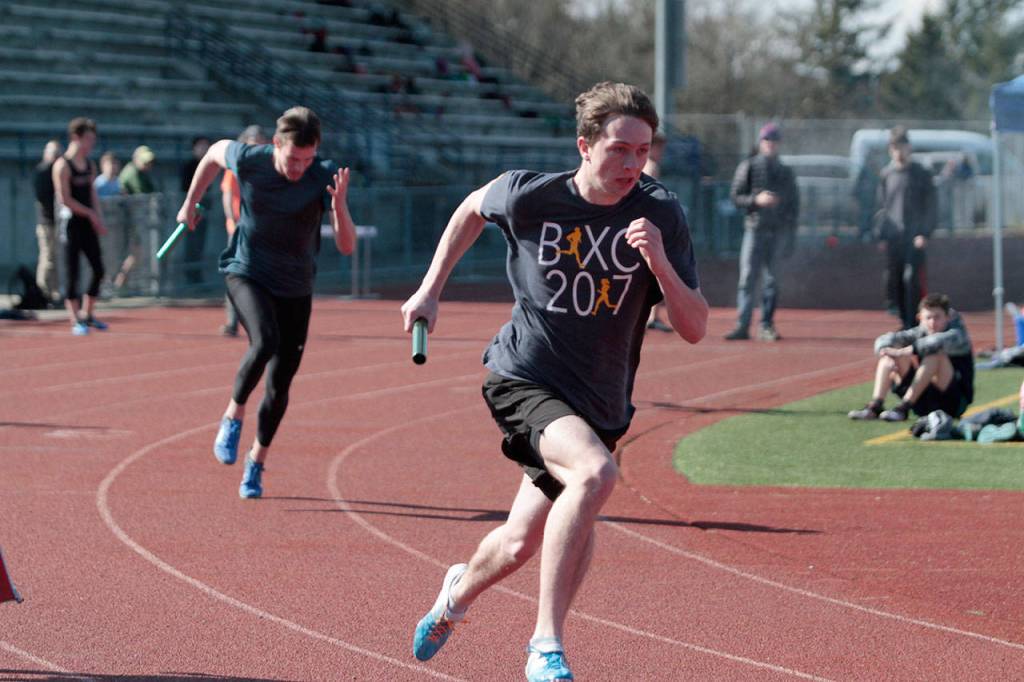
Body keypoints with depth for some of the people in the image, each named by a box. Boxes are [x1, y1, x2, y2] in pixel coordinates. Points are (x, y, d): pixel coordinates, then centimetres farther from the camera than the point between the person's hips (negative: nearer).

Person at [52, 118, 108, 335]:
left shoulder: (90, 165, 13)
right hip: (72, 222, -7)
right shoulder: (62, 165, -9)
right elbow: (65, 198, -14)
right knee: (72, 274, -4)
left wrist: (99, 219, 3)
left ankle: (87, 314, 18)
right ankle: (76, 321, -1)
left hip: (88, 224, 7)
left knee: (98, 270, 5)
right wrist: (91, 214, -12)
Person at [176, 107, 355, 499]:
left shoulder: (325, 177, -19)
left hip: (296, 288, 2)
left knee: (279, 385, 4)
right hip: (247, 273, -2)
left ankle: (256, 464, 24)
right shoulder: (248, 160, -17)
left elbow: (346, 246, -25)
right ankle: (233, 416, -9)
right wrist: (190, 203, 16)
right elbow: (215, 152, 8)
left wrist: (338, 206, -43)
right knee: (265, 342, -31)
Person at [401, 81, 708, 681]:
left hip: (599, 403, 4)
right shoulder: (528, 195, -11)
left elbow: (695, 329, -12)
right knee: (596, 473, -33)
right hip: (524, 378, -4)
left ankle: (459, 592, 53)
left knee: (523, 543, 16)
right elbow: (473, 209, 14)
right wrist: (430, 290, 14)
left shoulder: (662, 214, -10)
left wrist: (659, 262, -28)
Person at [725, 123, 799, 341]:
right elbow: (735, 196, 1)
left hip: (778, 231, 2)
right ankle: (742, 326, -7)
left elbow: (794, 203, 13)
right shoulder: (748, 167, 5)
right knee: (747, 277, -7)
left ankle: (767, 326, 9)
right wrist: (756, 200, -17)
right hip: (755, 228, -2)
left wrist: (790, 234, 6)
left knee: (772, 280, 3)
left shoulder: (785, 172, 12)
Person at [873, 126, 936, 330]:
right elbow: (881, 207, 14)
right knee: (893, 280, 2)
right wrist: (880, 235, 6)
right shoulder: (886, 174, 11)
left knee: (911, 278, -12)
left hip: (914, 237, -3)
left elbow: (930, 206, 1)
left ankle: (912, 324, -11)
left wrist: (925, 233, -9)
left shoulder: (921, 174, 2)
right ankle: (904, 323, 12)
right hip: (892, 237, 3)